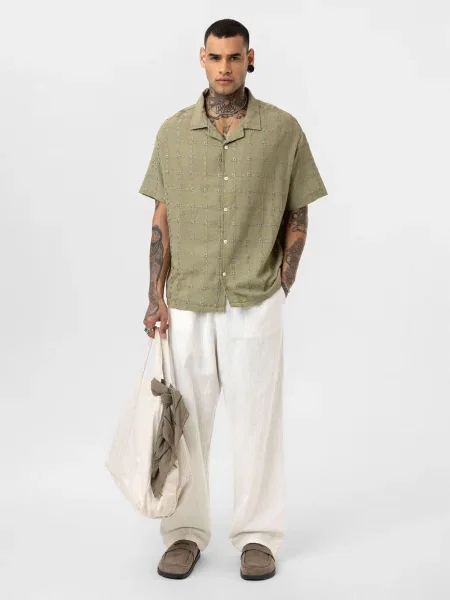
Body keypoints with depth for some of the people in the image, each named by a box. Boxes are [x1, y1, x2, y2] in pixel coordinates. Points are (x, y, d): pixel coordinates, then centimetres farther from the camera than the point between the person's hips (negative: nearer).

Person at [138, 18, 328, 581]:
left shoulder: (283, 129, -1)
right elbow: (162, 218, 5)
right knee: (185, 421, 9)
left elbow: (296, 217, 4)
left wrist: (280, 291, -1)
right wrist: (155, 295, -1)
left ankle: (257, 534, 21)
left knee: (256, 420, 6)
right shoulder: (173, 131, 3)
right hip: (188, 303, 2)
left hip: (255, 304, -1)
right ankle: (185, 533, 24)